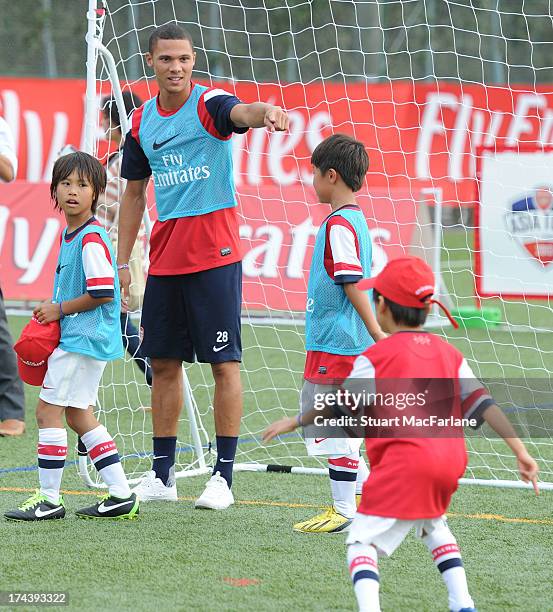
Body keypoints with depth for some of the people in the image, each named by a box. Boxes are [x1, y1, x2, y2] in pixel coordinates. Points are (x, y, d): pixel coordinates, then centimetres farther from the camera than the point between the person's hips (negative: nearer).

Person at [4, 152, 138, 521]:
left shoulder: (92, 238, -17)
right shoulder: (70, 234, 13)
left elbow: (102, 294, -22)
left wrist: (60, 309, -13)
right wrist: (52, 314, 11)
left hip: (85, 339, -11)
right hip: (78, 337, 11)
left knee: (48, 410, -7)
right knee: (78, 414, 14)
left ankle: (49, 500, -1)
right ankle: (121, 495, 15)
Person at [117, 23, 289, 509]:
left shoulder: (209, 103, -9)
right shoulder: (142, 121, 9)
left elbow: (240, 112, -33)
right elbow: (134, 193, 17)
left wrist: (265, 112, -57)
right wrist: (122, 261, 14)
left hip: (214, 254, -6)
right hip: (164, 258, 6)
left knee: (224, 362, -4)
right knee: (164, 362, 10)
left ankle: (224, 477, 0)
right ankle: (162, 474, 19)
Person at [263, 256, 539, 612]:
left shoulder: (376, 356, 3)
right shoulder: (450, 354, 18)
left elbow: (342, 406, 5)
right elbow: (483, 403, 11)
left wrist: (295, 422, 19)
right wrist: (520, 450, 10)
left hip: (403, 462, -6)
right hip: (451, 462, 6)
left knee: (363, 542, -6)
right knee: (433, 524, 33)